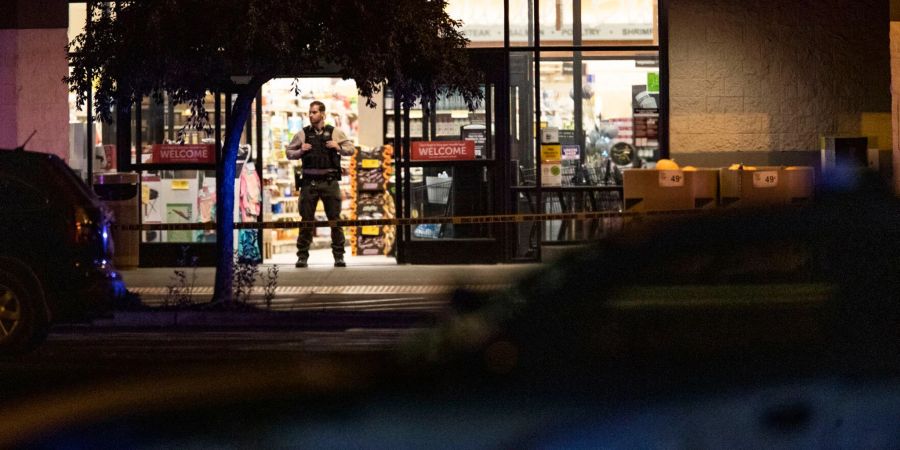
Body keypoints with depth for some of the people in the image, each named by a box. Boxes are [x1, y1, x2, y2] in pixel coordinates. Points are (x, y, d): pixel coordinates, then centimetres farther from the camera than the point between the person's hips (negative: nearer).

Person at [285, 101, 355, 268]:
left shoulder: (334, 132, 7)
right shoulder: (302, 134, 7)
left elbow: (351, 149, 12)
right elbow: (289, 152, 13)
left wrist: (338, 147, -6)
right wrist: (300, 151, -6)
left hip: (329, 181, 0)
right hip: (309, 181, 0)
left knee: (335, 219, 0)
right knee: (306, 220, 0)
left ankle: (339, 256, 6)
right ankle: (302, 256, 6)